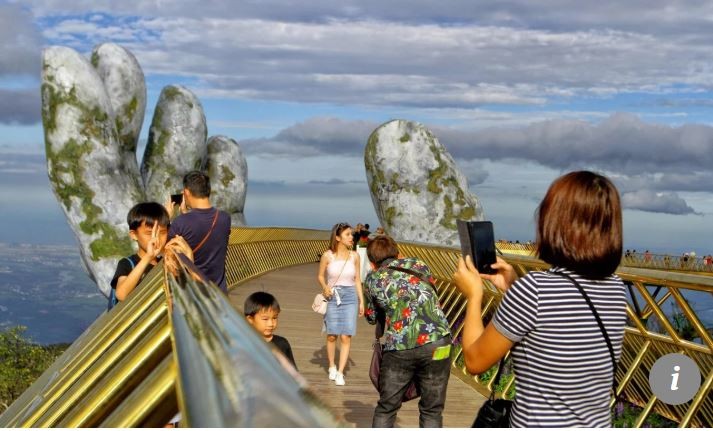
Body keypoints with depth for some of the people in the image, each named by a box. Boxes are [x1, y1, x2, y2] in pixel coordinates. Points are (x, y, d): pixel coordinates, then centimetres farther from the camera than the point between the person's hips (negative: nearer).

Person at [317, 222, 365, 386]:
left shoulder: (354, 256, 1)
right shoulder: (327, 255, -6)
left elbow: (357, 279, 9)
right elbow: (320, 276, 6)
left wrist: (361, 301, 7)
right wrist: (325, 287, -14)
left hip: (350, 297, 1)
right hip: (333, 297, -1)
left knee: (346, 337, -5)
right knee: (332, 335, 6)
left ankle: (340, 373, 1)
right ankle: (332, 367, 27)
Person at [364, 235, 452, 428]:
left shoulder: (372, 278, 14)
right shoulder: (417, 264, 17)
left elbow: (371, 317, 25)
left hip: (399, 347, 0)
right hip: (436, 341, 1)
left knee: (385, 409, 16)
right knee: (431, 411, 11)